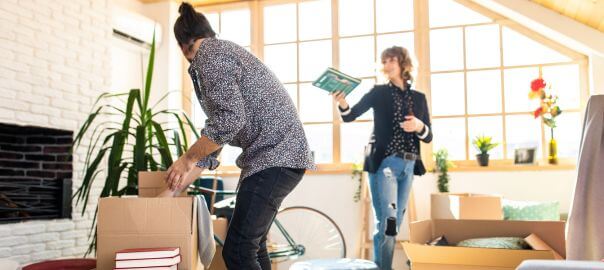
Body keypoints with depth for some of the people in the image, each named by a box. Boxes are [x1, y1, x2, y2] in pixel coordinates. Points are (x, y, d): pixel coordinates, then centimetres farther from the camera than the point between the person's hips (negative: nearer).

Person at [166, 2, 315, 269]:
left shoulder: (210, 55, -8)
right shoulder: (223, 51, 23)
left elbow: (229, 120, -21)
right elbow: (216, 126, 24)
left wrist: (187, 159, -8)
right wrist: (188, 173, 24)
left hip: (274, 156, -11)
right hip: (278, 154, 11)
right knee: (252, 245, 17)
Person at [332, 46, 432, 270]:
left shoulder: (419, 98, 13)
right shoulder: (379, 92, 4)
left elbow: (428, 137, 11)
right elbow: (350, 116, -5)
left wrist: (419, 126, -11)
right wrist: (342, 104, -27)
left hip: (408, 166, 4)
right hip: (384, 163, -4)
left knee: (395, 224, 9)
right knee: (387, 223, -12)